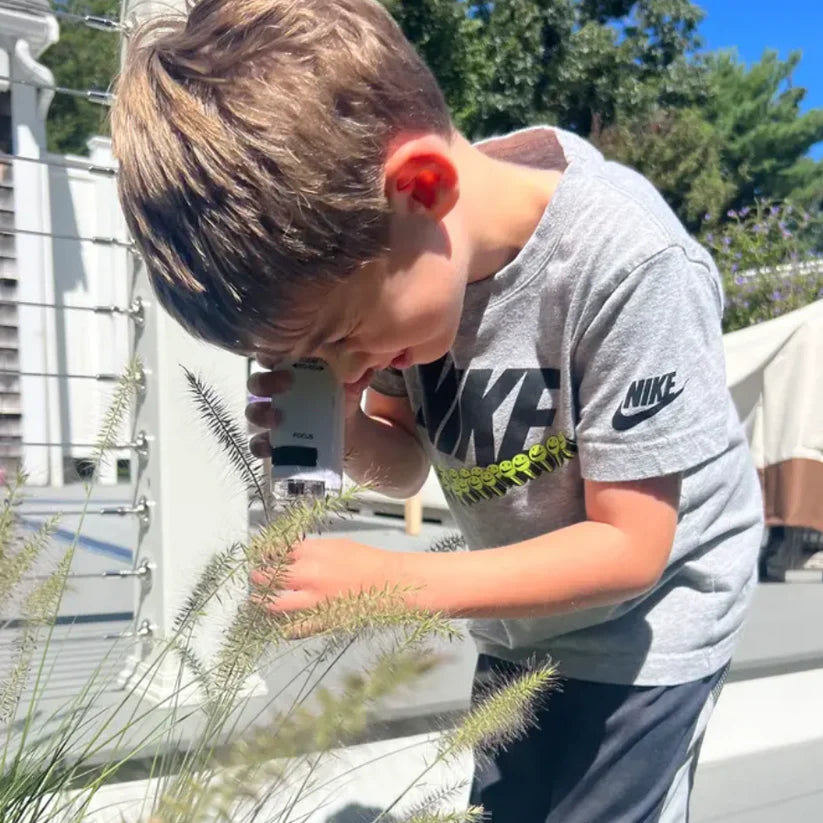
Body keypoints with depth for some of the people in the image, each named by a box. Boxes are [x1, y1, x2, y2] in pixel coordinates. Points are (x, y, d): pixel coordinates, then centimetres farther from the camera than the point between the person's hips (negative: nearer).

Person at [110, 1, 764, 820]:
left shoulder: (630, 263, -33)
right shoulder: (386, 245, -15)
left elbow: (629, 546, -26)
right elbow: (408, 463, -3)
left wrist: (386, 580, -32)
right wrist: (341, 429, -25)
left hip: (647, 624, -5)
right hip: (521, 622, 5)